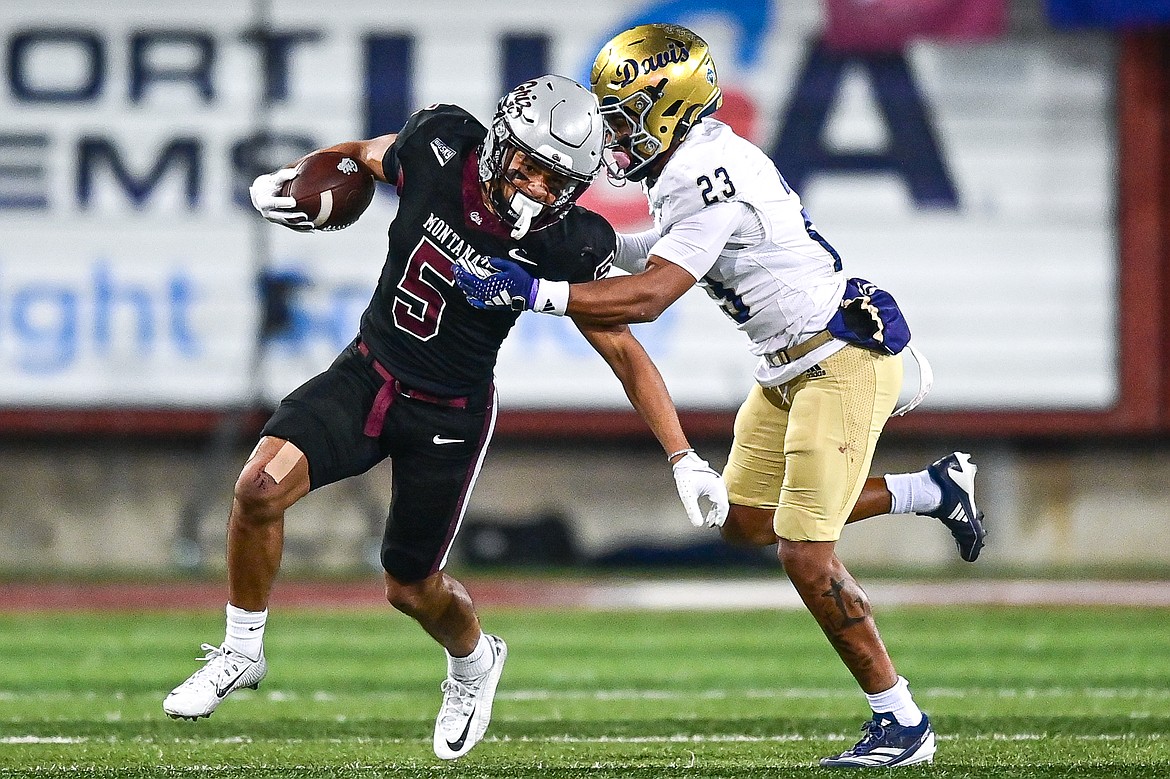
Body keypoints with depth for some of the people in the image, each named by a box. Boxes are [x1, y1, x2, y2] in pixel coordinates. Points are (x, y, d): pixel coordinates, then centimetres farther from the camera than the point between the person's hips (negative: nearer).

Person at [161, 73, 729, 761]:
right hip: (366, 374, 2)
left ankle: (474, 660, 44)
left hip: (448, 417, -2)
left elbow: (622, 350, -12)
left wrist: (684, 458, -14)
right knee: (261, 488, -19)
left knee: (411, 587, 8)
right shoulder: (440, 148, -16)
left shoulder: (565, 247, -21)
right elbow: (363, 157, 8)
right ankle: (242, 652, 3)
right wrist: (283, 182, -8)